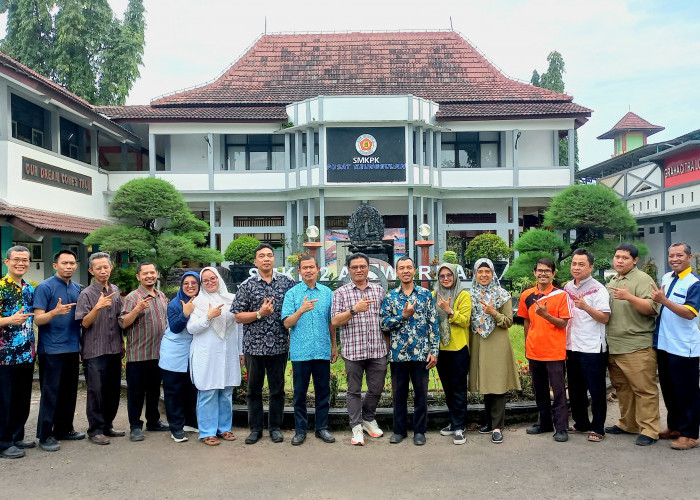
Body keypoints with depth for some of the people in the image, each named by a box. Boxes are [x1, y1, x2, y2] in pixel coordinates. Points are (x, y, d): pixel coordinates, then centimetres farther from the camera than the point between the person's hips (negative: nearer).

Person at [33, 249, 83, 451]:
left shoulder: (77, 288, 11)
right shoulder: (45, 287, -7)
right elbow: (38, 319, -12)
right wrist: (55, 312, -30)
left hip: (72, 349, 6)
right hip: (51, 350, -6)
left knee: (69, 393, 12)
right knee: (50, 393, 0)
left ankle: (64, 429, 24)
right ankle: (45, 435, 10)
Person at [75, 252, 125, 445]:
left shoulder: (116, 291, 10)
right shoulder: (87, 294, -6)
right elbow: (85, 323, -12)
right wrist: (97, 307, -27)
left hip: (115, 350, 5)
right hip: (95, 351, -5)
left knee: (113, 390, 11)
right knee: (96, 391, -1)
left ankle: (107, 426, 24)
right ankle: (95, 430, 10)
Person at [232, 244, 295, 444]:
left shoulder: (287, 282, 3)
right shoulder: (247, 285, 1)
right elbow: (237, 315, 0)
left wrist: (293, 335, 3)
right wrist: (260, 313, -14)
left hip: (279, 345, 0)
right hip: (254, 345, 0)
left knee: (277, 389, 9)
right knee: (254, 389, 10)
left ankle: (275, 427, 23)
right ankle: (255, 428, 23)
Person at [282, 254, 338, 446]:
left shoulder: (327, 292, 8)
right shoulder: (292, 293, 0)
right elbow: (287, 323, -6)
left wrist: (334, 346, 14)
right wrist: (301, 310, -22)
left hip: (322, 351, 2)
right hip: (300, 351, -2)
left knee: (323, 391, 9)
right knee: (300, 392, 7)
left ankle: (322, 427, 23)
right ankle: (300, 429, 20)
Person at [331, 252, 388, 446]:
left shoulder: (379, 290, 10)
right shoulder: (341, 292, 1)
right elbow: (335, 321, -7)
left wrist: (388, 345, 10)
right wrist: (354, 310, -22)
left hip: (377, 350, 3)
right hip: (353, 350, -2)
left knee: (376, 388, 12)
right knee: (354, 391, 6)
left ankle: (369, 419, 34)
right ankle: (357, 427, 18)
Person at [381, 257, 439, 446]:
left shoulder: (425, 294, 3)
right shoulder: (390, 297, 5)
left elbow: (433, 324, 1)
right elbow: (384, 324, -2)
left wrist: (434, 351, -4)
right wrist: (404, 316, -15)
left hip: (421, 353, -1)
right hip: (398, 353, 1)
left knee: (421, 394, 7)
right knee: (399, 394, 11)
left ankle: (419, 431, 22)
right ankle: (399, 430, 25)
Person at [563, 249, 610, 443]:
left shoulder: (598, 289, -8)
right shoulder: (567, 287, 11)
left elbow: (604, 318, -15)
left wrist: (585, 306, -29)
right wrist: (563, 343, 14)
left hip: (592, 348, -6)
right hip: (571, 347, 6)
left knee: (596, 389, 2)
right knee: (575, 389, 15)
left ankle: (597, 428, 13)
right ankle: (581, 423, 29)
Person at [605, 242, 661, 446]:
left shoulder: (643, 280, -6)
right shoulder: (612, 281, 19)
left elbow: (651, 309, -18)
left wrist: (629, 297, -28)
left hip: (637, 347, -8)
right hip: (613, 347, 8)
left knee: (644, 389, -4)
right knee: (622, 388, 14)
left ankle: (649, 430, 4)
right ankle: (627, 424, 25)